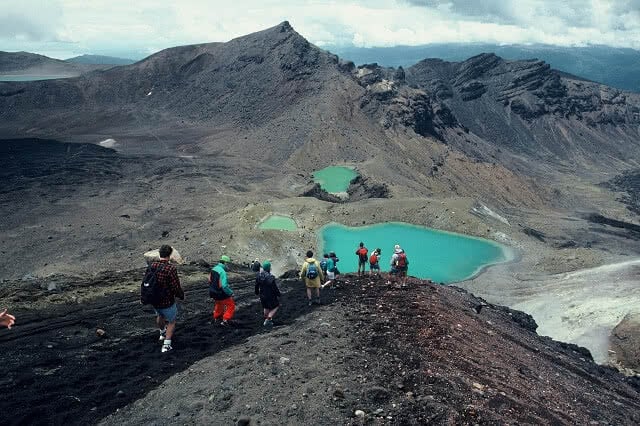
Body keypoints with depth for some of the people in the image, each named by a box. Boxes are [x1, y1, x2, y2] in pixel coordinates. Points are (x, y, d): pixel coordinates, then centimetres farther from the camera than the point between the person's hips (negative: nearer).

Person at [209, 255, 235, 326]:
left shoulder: (213, 269, 0)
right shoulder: (222, 272, -26)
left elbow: (210, 281, 12)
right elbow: (224, 286, -30)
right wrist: (231, 293, -18)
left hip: (213, 293, 8)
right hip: (221, 294, -8)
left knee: (219, 304, 32)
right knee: (231, 305, 6)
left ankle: (216, 318, 48)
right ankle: (225, 321, 3)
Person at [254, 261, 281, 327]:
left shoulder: (259, 275, -4)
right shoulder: (270, 277, -25)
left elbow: (256, 285, 7)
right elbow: (274, 287, -20)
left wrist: (257, 293, 23)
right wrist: (278, 293, -6)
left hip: (262, 295, 7)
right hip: (270, 295, -7)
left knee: (266, 307, 26)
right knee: (276, 306, 13)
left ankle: (266, 320, 40)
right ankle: (268, 319, 2)